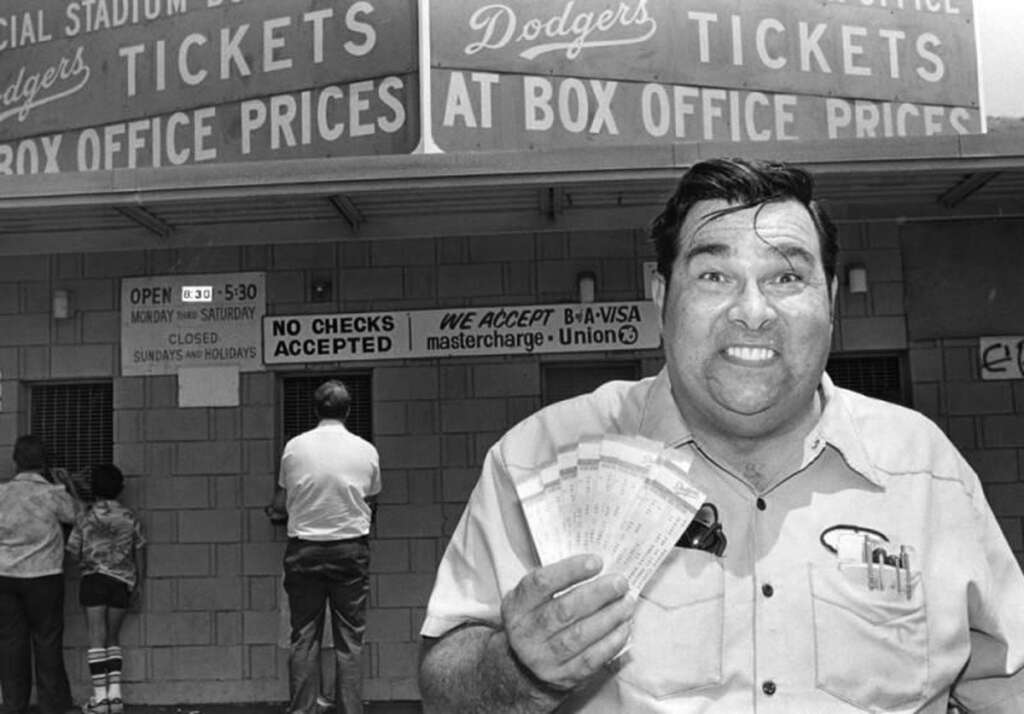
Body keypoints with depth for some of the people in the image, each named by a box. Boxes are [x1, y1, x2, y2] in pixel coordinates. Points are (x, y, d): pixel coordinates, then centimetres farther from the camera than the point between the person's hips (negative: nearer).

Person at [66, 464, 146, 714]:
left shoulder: (85, 519, -2)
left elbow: (74, 552, 2)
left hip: (94, 579, -2)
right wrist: (139, 584, 14)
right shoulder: (130, 518, 3)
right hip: (123, 581, 3)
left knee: (97, 637, -1)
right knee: (113, 637, 11)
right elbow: (140, 552, 6)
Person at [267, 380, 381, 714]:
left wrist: (274, 509, 28)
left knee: (304, 637, 8)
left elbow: (280, 502, 5)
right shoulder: (366, 451, -3)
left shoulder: (294, 447, -3)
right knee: (349, 639, 5)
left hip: (304, 550, 1)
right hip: (350, 550, 0)